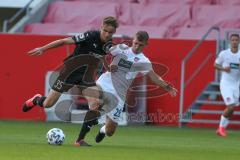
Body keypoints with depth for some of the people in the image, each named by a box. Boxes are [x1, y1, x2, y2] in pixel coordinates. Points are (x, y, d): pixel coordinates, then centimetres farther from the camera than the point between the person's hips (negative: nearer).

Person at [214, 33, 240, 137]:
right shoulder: (224, 54, -3)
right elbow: (215, 65, 6)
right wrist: (224, 69, -13)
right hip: (225, 84, -4)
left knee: (231, 109, 4)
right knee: (231, 106, -16)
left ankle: (222, 128, 18)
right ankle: (221, 127, 3)